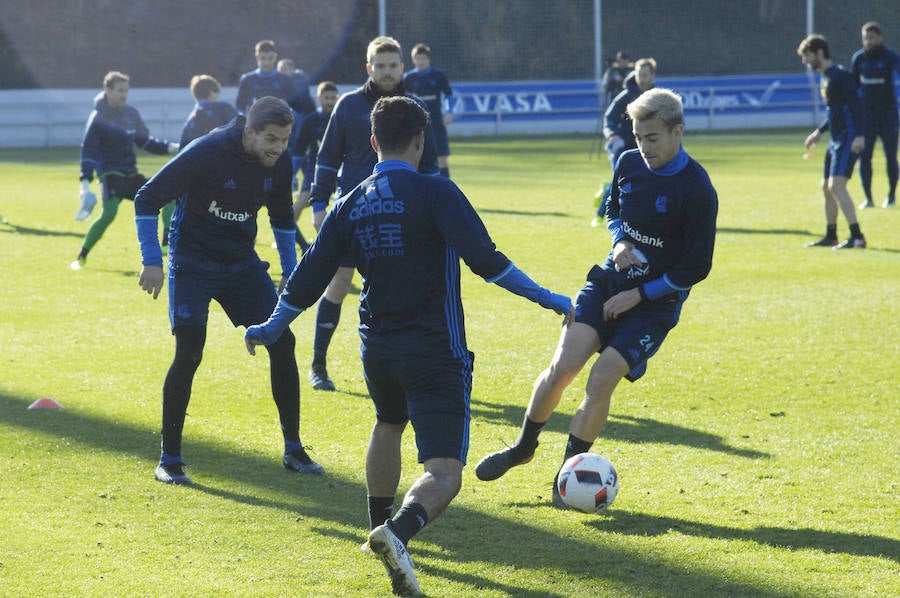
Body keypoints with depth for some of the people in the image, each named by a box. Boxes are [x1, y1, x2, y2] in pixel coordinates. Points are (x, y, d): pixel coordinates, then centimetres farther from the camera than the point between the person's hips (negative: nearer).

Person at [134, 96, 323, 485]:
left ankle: (293, 450, 10)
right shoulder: (206, 153, -22)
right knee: (188, 354, -15)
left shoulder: (279, 165, -4)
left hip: (243, 263, 5)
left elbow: (282, 217, 17)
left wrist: (289, 271, 15)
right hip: (193, 263, -5)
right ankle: (169, 459, -2)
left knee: (282, 343, -3)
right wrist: (152, 262, -20)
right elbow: (147, 199, -16)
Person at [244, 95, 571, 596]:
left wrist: (272, 327, 25)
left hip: (378, 347, 6)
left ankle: (380, 529, 44)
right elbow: (485, 260, -19)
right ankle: (400, 532, -37)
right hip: (435, 350, -6)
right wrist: (547, 299, -12)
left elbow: (310, 278, 10)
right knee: (445, 474, -9)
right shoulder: (435, 193, -11)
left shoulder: (351, 205, 4)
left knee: (390, 423, 37)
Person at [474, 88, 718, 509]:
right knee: (563, 366, -11)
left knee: (602, 379, -16)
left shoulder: (697, 191, -18)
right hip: (610, 281, 4)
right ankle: (523, 447, 13)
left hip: (655, 302, -4)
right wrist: (620, 242, -4)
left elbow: (696, 268, -13)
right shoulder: (629, 164, -1)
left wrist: (639, 295, -13)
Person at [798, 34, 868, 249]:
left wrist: (859, 135, -27)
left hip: (848, 139, -10)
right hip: (836, 139, 10)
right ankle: (830, 236, 27)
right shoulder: (826, 77, 16)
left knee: (836, 185, -19)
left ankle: (857, 237, -21)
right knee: (827, 187, 16)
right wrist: (819, 131, 25)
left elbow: (855, 105, -20)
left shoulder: (840, 74, -13)